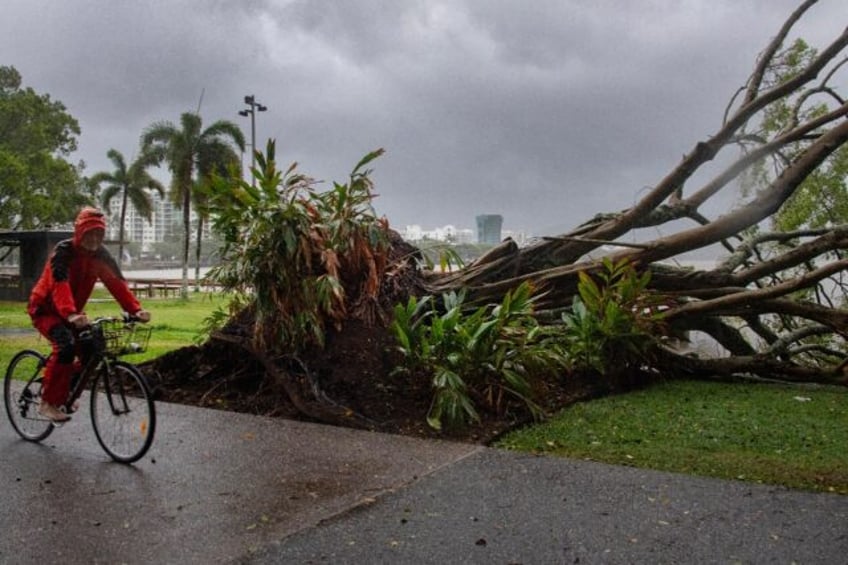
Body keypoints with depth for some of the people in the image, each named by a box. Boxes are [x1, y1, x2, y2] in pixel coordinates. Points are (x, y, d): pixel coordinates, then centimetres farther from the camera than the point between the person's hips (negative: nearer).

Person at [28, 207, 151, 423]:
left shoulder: (101, 255, -6)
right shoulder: (64, 251, -23)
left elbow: (117, 282, -16)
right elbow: (60, 285, -38)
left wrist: (135, 310, -31)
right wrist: (71, 314, -55)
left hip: (72, 313, 6)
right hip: (45, 308, -6)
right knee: (66, 346, -29)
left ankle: (66, 393, 14)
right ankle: (48, 403, -15)